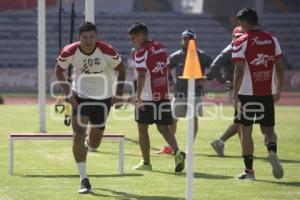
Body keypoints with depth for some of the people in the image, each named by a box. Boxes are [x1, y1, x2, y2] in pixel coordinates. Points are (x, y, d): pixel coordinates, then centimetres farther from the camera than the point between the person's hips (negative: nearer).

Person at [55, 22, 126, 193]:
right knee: (79, 135, -14)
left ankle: (86, 146, 49)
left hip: (103, 97, 0)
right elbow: (59, 70, 0)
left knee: (95, 142, 9)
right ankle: (84, 179, -7)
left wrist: (119, 95, -7)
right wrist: (68, 93, -9)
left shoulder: (107, 51, -22)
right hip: (80, 95, 0)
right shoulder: (70, 52, -19)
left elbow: (121, 69, -5)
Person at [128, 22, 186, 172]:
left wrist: (138, 96, -22)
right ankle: (177, 152, -11)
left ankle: (146, 162, 12)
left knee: (142, 128, 8)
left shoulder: (142, 52, -11)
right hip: (164, 95, 6)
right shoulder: (162, 48, 12)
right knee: (163, 128, 11)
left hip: (147, 97, -6)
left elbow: (142, 75, -20)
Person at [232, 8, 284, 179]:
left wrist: (235, 96, -10)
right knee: (268, 129, 12)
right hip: (267, 94, 3)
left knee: (246, 131, 8)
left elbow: (239, 71, -14)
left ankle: (249, 170, 10)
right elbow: (280, 67, 8)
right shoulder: (272, 40, 5)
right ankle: (272, 151, -19)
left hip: (247, 94, -3)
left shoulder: (241, 43, -9)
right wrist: (278, 90, 18)